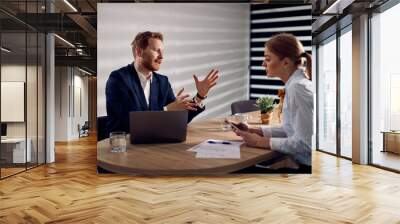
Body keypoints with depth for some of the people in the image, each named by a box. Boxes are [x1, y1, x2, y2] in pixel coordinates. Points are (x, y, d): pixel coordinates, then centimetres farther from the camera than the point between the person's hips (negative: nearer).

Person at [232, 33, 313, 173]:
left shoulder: (298, 88, -21)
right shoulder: (294, 84, 6)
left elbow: (304, 142, -24)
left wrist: (262, 142, -15)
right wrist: (252, 131, 3)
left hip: (309, 167, -7)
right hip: (303, 163, 7)